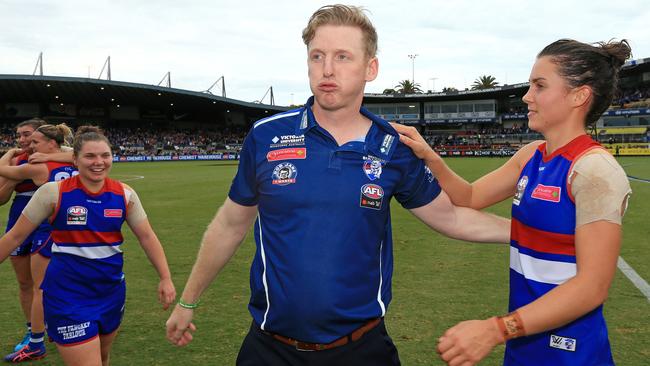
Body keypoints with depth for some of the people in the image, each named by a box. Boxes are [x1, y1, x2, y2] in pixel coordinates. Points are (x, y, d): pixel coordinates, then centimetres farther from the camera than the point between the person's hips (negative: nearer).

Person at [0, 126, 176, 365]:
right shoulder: (53, 192, -11)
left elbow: (147, 237, 1)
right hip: (68, 295, -4)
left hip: (112, 290, 4)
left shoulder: (124, 194, -3)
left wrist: (165, 278, -4)